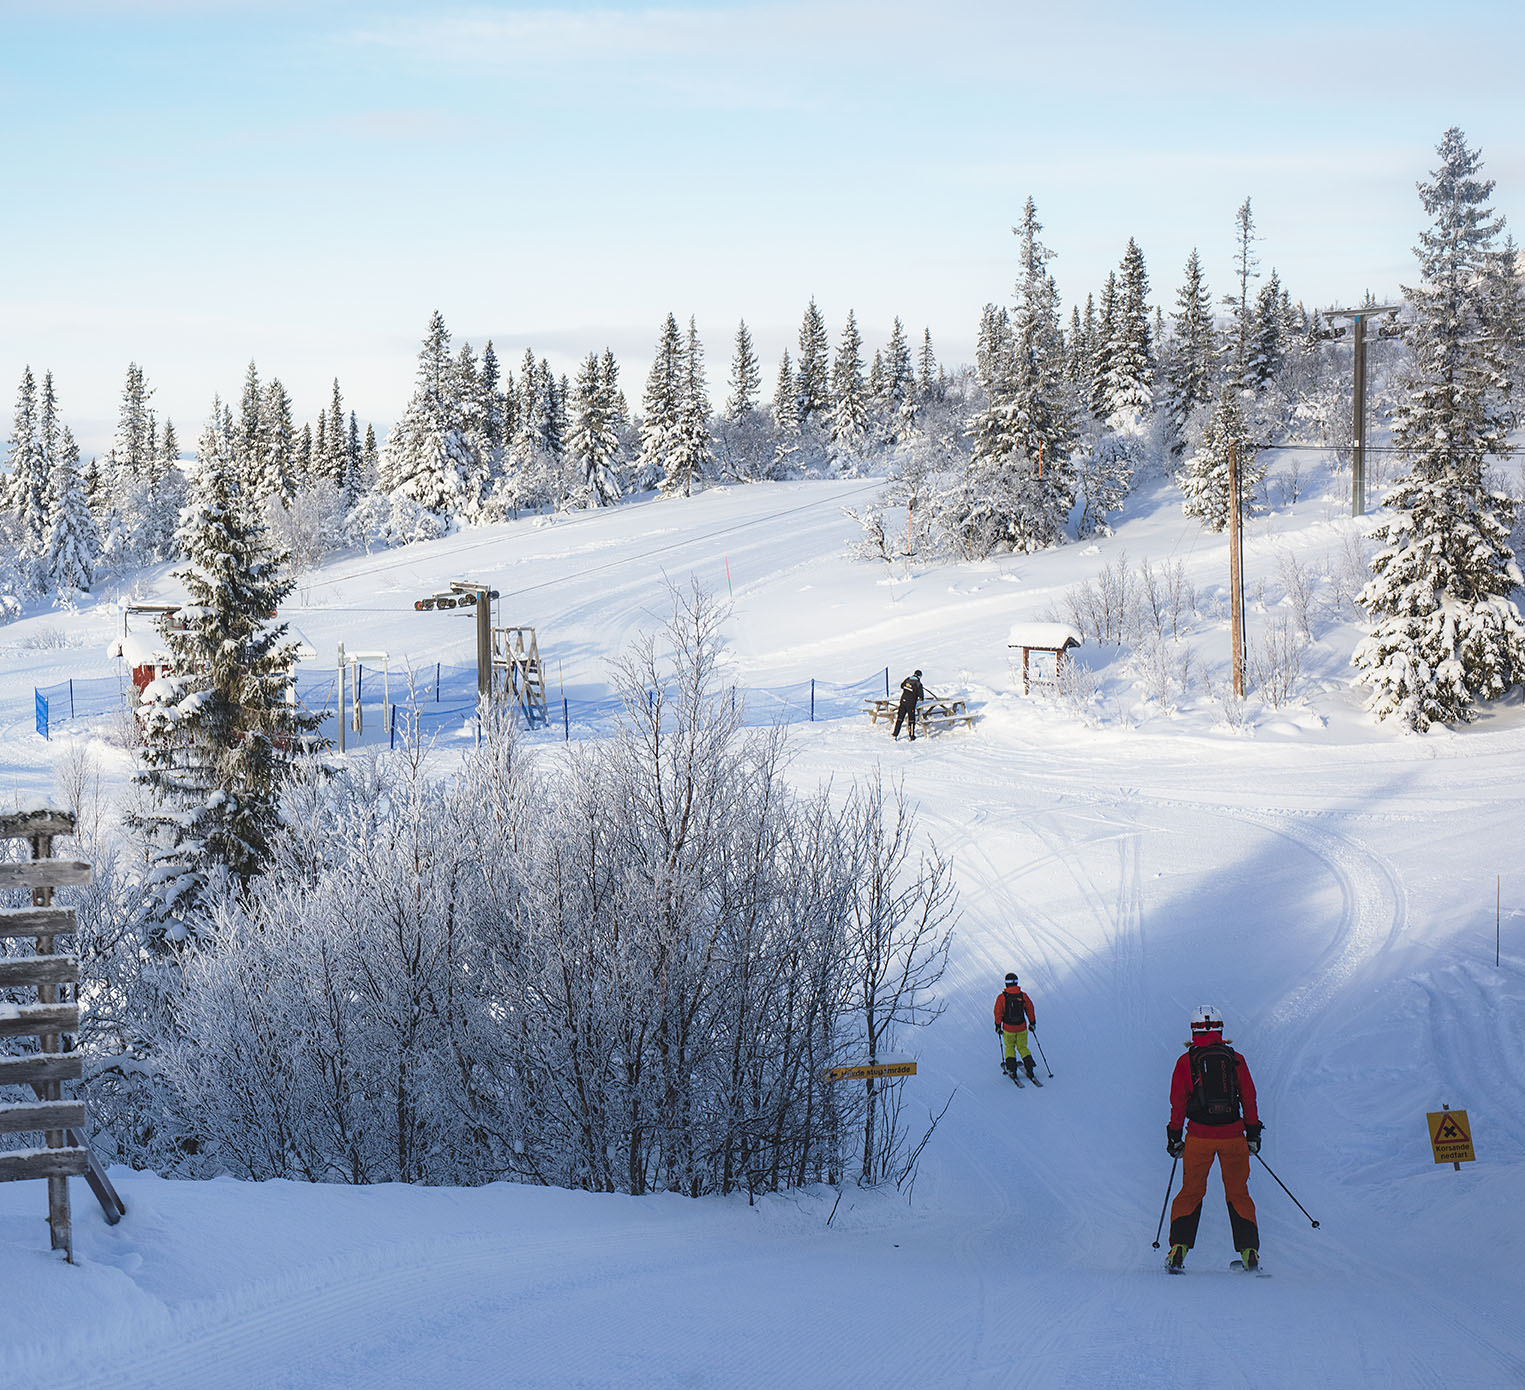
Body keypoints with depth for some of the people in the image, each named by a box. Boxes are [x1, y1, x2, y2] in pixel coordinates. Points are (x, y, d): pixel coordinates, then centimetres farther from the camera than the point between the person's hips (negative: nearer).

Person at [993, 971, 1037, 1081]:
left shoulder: (1001, 997, -12)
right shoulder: (1023, 995, -5)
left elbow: (998, 1013, -6)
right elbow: (1030, 1010, 5)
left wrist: (998, 1027, 7)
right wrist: (1032, 1023, 19)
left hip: (1008, 1029, -2)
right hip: (1022, 1027, 2)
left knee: (1010, 1048, 18)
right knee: (1023, 1048, 17)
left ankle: (1011, 1070, 5)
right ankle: (1029, 1067, 1)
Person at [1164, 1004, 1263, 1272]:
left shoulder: (1185, 1061, 1)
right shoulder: (1235, 1059, 4)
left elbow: (1178, 1103, 1)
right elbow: (1249, 1098, 6)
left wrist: (1174, 1136, 9)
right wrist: (1253, 1133, 14)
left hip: (1199, 1136, -1)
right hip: (1233, 1135, 1)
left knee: (1191, 1192, 9)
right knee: (1238, 1193, 10)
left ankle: (1179, 1247, -1)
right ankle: (1249, 1251, 3)